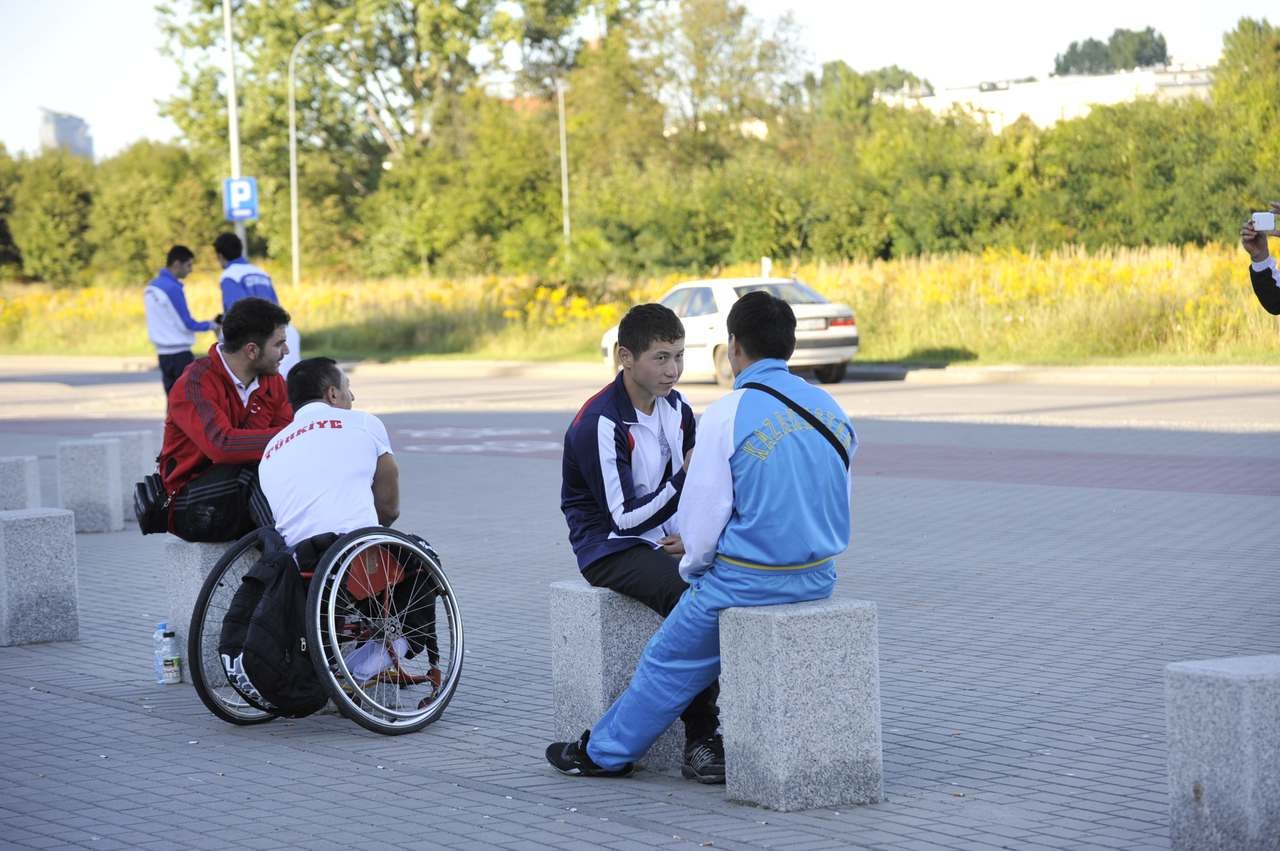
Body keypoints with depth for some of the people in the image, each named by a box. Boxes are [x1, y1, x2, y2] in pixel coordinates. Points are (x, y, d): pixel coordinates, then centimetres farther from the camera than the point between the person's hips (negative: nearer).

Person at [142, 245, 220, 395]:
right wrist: (209, 325, 1)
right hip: (179, 353, -8)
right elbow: (187, 324, -14)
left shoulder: (151, 287, 10)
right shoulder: (173, 289, -17)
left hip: (163, 353, 8)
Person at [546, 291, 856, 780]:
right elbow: (840, 504, 13)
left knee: (671, 661, 12)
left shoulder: (727, 416, -14)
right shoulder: (830, 408, 5)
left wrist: (693, 567, 7)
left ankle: (604, 752, 26)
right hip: (818, 577, 6)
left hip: (748, 582, -6)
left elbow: (703, 513, -11)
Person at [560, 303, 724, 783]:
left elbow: (690, 486, 13)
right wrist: (685, 480, -24)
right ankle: (700, 741, -28)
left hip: (666, 540, 7)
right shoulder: (599, 424, -18)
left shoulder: (675, 406, 6)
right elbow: (625, 516, -19)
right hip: (611, 549, -7)